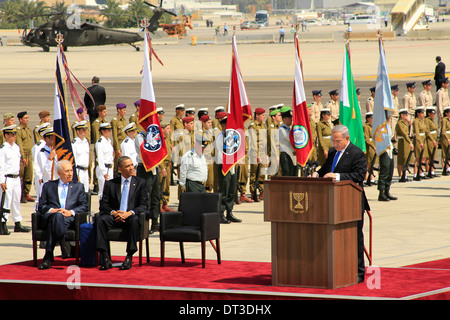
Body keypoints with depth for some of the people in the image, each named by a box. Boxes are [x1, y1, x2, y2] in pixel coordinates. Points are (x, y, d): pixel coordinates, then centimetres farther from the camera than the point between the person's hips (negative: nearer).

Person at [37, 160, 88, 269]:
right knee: (57, 216, -38)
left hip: (69, 219, -1)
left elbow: (84, 206, 12)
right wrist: (52, 210, -8)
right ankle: (63, 246, -46)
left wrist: (71, 212, -8)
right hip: (49, 218, 1)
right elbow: (41, 206, 14)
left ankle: (48, 257, -44)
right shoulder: (48, 186, 24)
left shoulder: (78, 186, 25)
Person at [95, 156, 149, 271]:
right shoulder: (110, 184, 13)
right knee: (100, 220, -30)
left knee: (134, 220, -37)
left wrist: (129, 213, -17)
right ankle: (106, 258, -31)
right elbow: (104, 205, 7)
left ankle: (129, 258, -34)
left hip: (131, 216, -1)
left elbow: (144, 205, 1)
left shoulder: (140, 182, 11)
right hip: (115, 217, 1)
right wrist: (113, 212, -15)